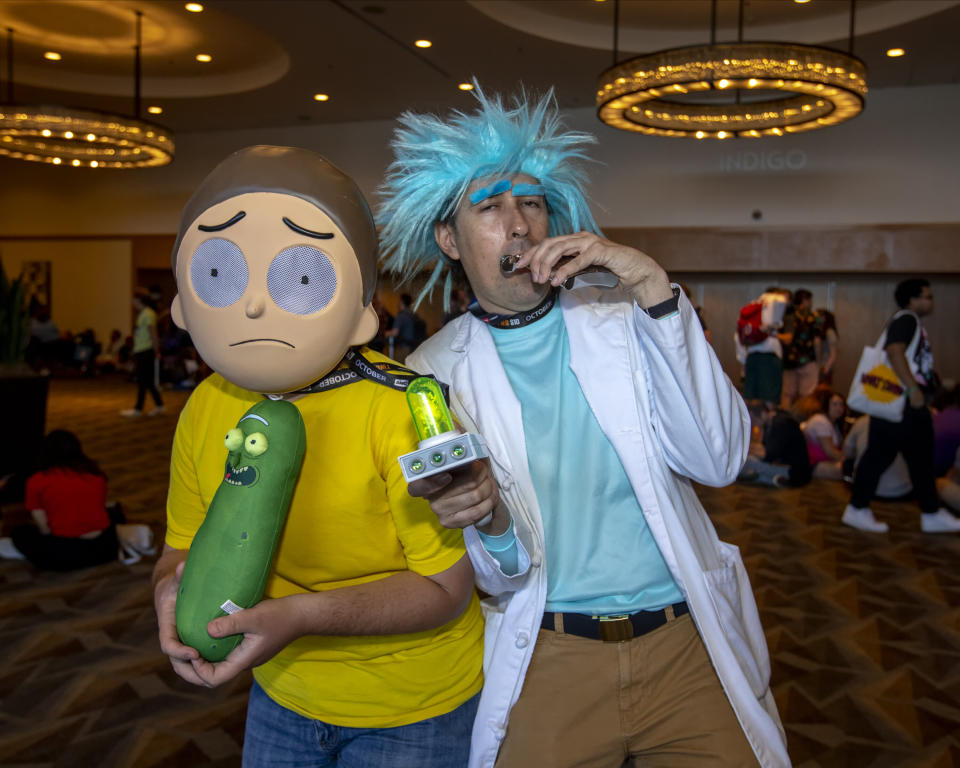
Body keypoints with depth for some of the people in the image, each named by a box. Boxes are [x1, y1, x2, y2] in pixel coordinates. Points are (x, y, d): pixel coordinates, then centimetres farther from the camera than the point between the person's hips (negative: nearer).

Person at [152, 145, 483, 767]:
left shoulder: (402, 408, -27)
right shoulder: (207, 408, -8)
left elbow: (447, 588, -22)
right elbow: (184, 547, 3)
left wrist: (303, 613, -33)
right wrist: (175, 587, -21)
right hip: (282, 692, 5)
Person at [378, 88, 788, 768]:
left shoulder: (623, 320, -2)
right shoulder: (434, 374, -3)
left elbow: (718, 461, -16)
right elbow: (502, 577, -2)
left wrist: (654, 289, -20)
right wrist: (491, 524, -26)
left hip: (685, 642, 1)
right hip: (549, 658, 0)